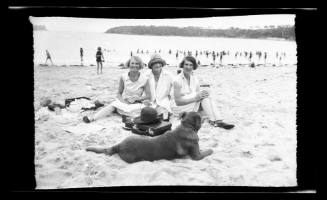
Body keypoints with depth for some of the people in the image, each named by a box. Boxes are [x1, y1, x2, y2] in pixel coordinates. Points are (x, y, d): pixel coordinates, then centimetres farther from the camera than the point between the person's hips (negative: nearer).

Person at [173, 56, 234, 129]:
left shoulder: (195, 79, 7)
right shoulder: (178, 80, -12)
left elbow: (199, 95, 7)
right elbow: (177, 100, -16)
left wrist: (205, 94, -18)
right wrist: (195, 98, -25)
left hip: (195, 105, 6)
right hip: (183, 108, -6)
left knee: (204, 95, -23)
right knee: (204, 98, -25)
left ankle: (218, 120, -32)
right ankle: (213, 121, -26)